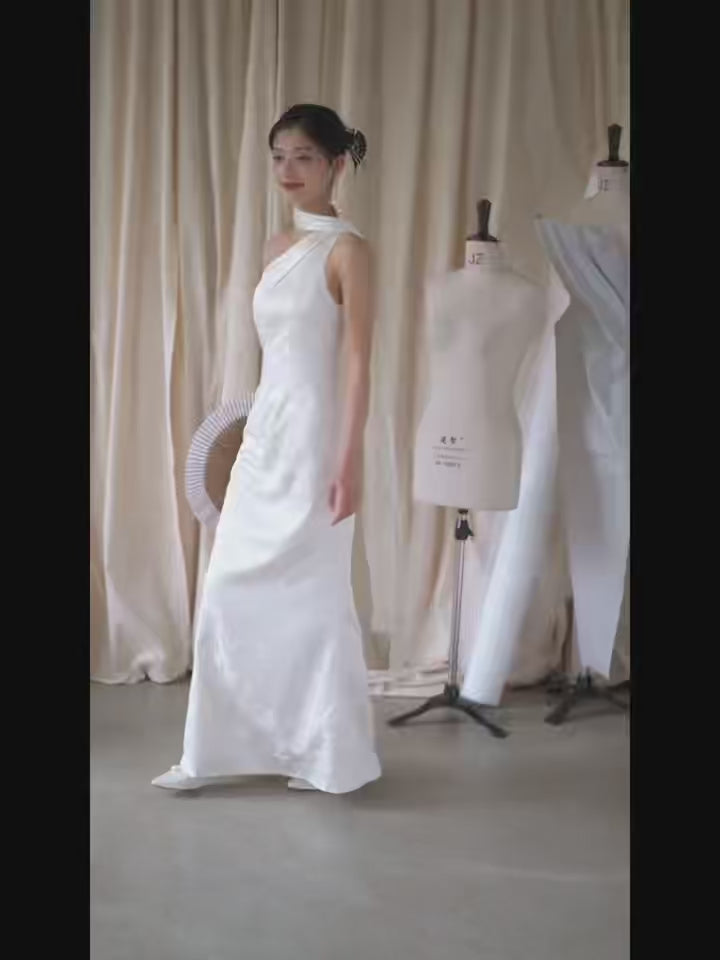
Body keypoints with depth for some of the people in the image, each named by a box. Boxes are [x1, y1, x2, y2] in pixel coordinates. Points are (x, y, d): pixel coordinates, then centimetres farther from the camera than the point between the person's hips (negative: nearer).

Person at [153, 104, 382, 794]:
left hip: (314, 435, -8)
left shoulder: (347, 249, -9)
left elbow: (356, 363, -13)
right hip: (265, 434, 8)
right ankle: (216, 751, 19)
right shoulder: (278, 247, 13)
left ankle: (333, 757, 16)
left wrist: (349, 462, -18)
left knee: (314, 594, 1)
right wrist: (251, 437, 16)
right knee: (230, 593, 8)